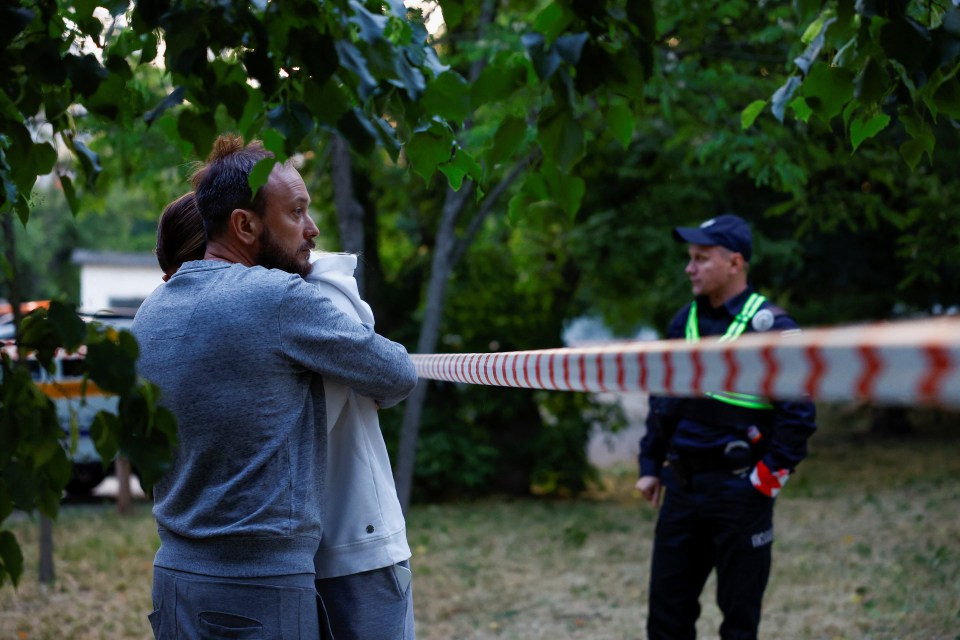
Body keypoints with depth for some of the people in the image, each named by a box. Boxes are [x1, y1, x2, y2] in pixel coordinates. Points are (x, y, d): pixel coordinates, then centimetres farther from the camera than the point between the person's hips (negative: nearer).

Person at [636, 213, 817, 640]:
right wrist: (650, 466, 14)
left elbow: (798, 413, -12)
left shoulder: (771, 327, -11)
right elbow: (663, 399, 18)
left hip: (740, 492, -6)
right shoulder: (684, 322, 9)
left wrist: (769, 478, -13)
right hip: (682, 488, 6)